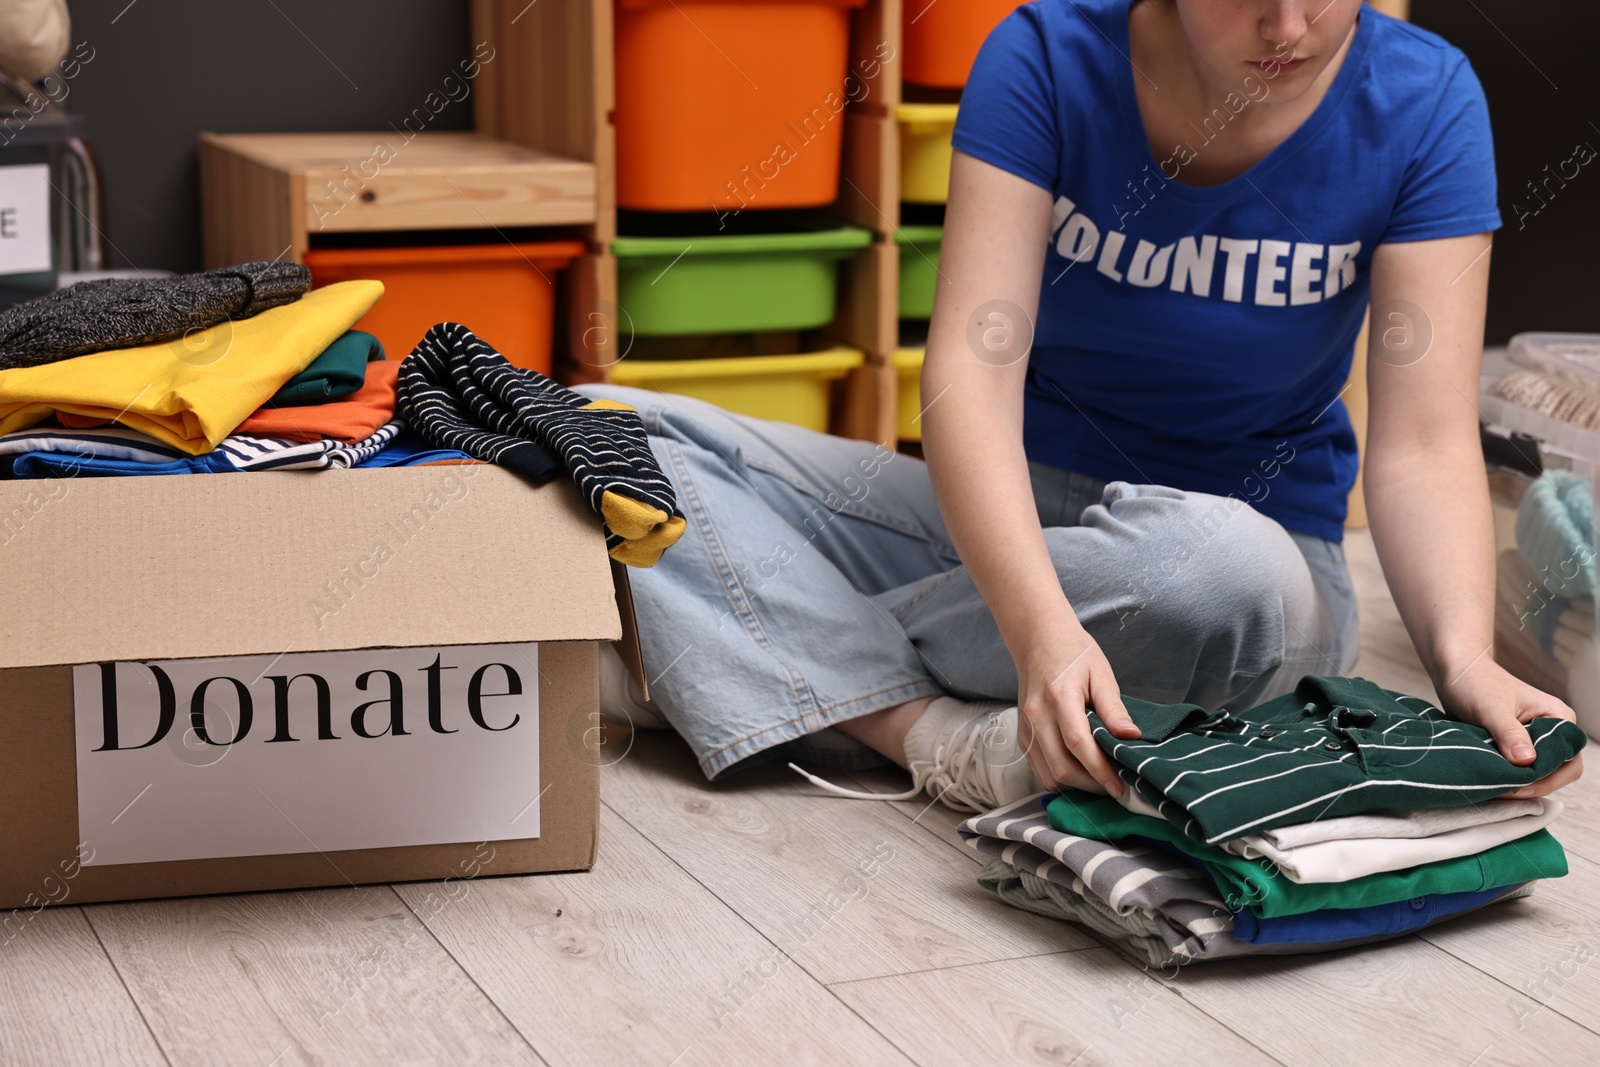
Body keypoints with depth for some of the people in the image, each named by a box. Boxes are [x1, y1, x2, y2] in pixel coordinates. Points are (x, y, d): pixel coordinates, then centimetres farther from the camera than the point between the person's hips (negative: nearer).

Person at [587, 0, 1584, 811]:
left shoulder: (1422, 103, -13)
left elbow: (1424, 445, -17)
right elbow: (972, 371, -25)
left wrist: (1465, 660, -37)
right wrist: (1042, 628, -42)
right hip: (1004, 522, 1)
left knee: (1227, 570, -41)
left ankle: (760, 667, -20)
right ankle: (933, 731, -30)